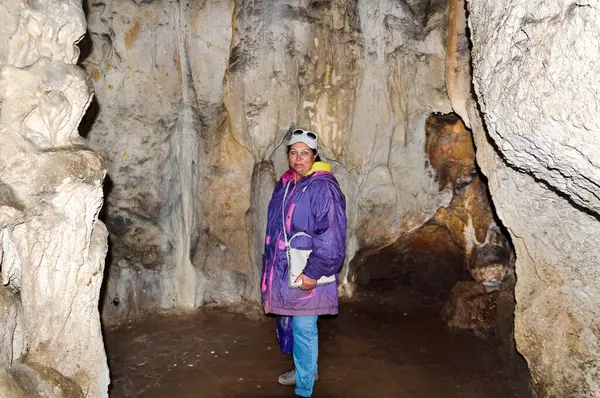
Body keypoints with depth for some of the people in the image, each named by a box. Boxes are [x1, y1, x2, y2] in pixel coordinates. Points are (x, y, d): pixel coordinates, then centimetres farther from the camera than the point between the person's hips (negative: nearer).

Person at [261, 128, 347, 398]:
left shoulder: (323, 187, -17)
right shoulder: (284, 185, 9)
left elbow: (331, 235, -21)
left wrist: (313, 273, -21)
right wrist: (270, 264, 19)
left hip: (306, 274, -8)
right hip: (282, 269, 8)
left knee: (303, 328, 0)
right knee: (288, 322, 20)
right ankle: (306, 369, 43)